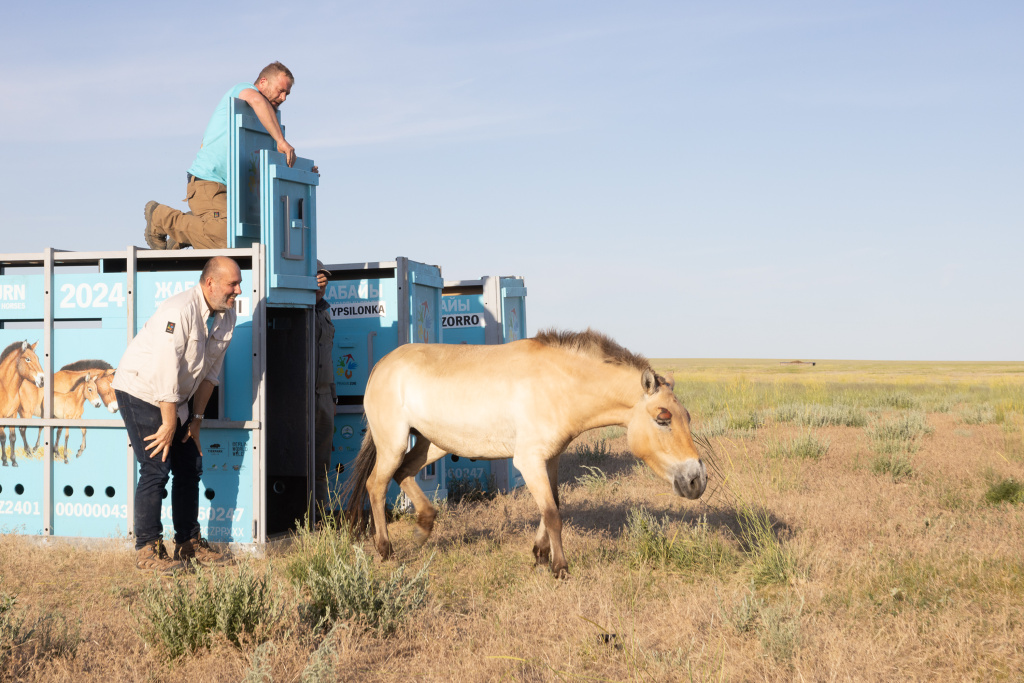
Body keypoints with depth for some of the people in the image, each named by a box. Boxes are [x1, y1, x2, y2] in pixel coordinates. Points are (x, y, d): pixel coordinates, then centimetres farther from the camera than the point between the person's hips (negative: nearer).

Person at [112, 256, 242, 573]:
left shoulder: (226, 315, -2)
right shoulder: (180, 311, -27)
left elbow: (210, 370, 7)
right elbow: (166, 372, -26)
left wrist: (196, 418, 6)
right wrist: (169, 425, -21)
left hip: (175, 397, 8)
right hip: (141, 390, -8)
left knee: (190, 467, 7)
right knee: (156, 468, -11)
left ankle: (188, 543, 16)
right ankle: (147, 549, -3)